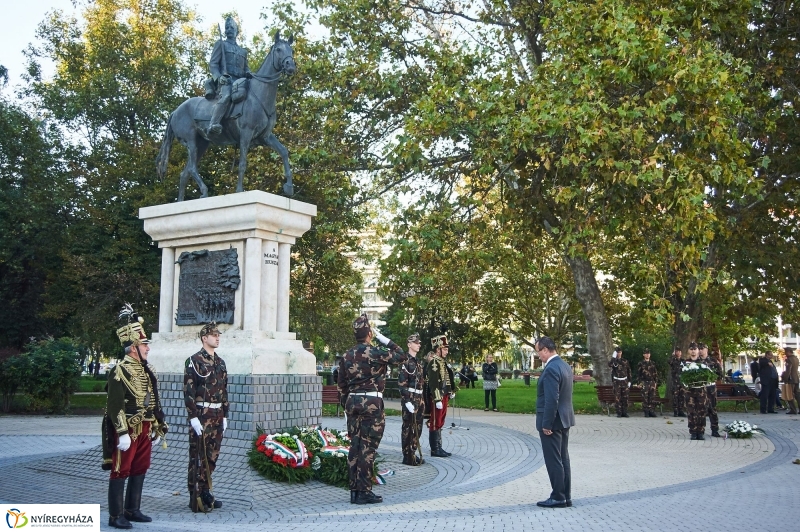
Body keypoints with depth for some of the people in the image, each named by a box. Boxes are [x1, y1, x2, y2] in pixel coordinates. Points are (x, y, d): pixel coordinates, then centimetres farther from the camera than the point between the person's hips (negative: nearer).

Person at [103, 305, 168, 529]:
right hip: (128, 430, -8)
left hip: (145, 430, 8)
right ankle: (116, 516, 5)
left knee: (140, 470, 14)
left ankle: (132, 510, 25)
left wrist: (158, 429, 17)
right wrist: (123, 434, -22)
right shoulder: (120, 371, -13)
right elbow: (115, 405, -18)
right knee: (120, 472, -1)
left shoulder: (146, 371, 13)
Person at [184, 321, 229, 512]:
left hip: (218, 416, 7)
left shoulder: (220, 362, 14)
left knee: (212, 456, 12)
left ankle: (205, 493, 22)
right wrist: (193, 417, -17)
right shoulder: (194, 361, -7)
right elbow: (188, 391, -12)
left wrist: (225, 416, 13)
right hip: (202, 415, -7)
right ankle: (196, 498, 6)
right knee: (198, 457, -1)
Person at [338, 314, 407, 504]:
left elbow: (341, 384, 13)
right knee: (368, 447, -3)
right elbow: (401, 356, -4)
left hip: (352, 402, 6)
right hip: (371, 402, -6)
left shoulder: (346, 356, 9)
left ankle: (354, 490, 15)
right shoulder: (374, 353, -11)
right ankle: (364, 492, 0)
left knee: (355, 445, 10)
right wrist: (385, 340, 2)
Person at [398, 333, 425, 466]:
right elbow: (401, 383, -17)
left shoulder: (418, 362, 16)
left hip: (419, 398, 9)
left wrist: (422, 400, 17)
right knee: (408, 428, -2)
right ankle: (407, 457, 3)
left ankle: (413, 454, 22)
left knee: (417, 428, 13)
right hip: (409, 399, -9)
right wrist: (407, 401, -22)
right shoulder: (405, 361, -10)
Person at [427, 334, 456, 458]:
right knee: (435, 423, -3)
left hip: (444, 396, 10)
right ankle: (435, 450, 1)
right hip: (437, 398, -10)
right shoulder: (434, 362, -16)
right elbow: (433, 383, -22)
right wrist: (437, 400, -24)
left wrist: (452, 392, 18)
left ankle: (439, 448, 20)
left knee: (440, 423, 14)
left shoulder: (443, 361, 15)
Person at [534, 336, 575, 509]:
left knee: (553, 461, -1)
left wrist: (546, 424, -19)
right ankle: (566, 496, 19)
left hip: (552, 421, -10)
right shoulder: (565, 365, 10)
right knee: (563, 459, 14)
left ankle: (558, 498, 5)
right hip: (564, 418, 10)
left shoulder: (551, 369, -20)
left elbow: (551, 399, -23)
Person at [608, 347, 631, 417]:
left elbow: (629, 372, 14)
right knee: (617, 398, -5)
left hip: (624, 381, 2)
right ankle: (619, 413, -1)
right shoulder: (613, 361, 0)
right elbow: (609, 365, -25)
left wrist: (629, 381, 9)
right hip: (617, 382, -2)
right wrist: (613, 357, -25)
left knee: (625, 397, 2)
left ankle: (624, 412, 9)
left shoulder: (625, 361, 8)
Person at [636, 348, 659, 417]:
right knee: (645, 398, -5)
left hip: (652, 383, 3)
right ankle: (646, 412, -1)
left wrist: (656, 382, 8)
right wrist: (640, 382, -5)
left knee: (653, 398, 0)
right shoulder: (641, 364, 4)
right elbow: (638, 373, 3)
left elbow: (656, 373, 15)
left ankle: (652, 411, 6)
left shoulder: (653, 363, 13)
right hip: (644, 383, -3)